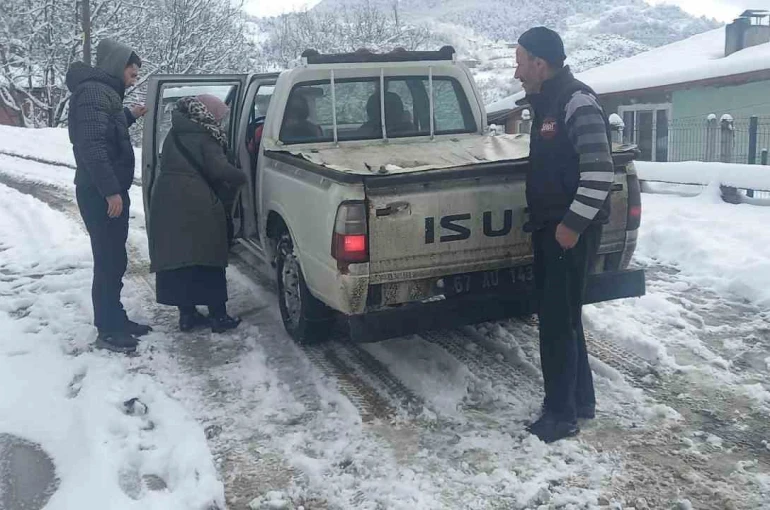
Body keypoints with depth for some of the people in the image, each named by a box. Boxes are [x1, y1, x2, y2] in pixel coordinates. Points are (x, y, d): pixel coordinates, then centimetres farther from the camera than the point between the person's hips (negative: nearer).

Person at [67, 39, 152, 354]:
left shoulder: (105, 92, 17)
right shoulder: (93, 92, -16)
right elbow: (91, 145, -26)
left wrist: (130, 116, 22)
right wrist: (111, 190, -27)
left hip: (108, 191, 10)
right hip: (100, 193, -10)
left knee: (114, 259, 15)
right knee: (109, 261, -6)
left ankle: (115, 320, 25)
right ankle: (108, 331, 2)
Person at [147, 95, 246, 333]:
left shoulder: (175, 134, 19)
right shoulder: (204, 137, -3)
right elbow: (220, 170, -14)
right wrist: (241, 178, 3)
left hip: (165, 201, 7)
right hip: (195, 204, -6)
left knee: (176, 258, 9)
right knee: (208, 260, 2)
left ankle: (187, 314, 14)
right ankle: (218, 316, 6)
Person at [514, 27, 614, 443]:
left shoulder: (578, 103, -16)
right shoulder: (547, 104, 15)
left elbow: (600, 172, -22)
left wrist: (573, 224, -20)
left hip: (571, 232, -10)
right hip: (549, 227, 10)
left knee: (558, 321, -5)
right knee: (559, 316, 16)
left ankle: (561, 415, 7)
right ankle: (581, 399, 29)